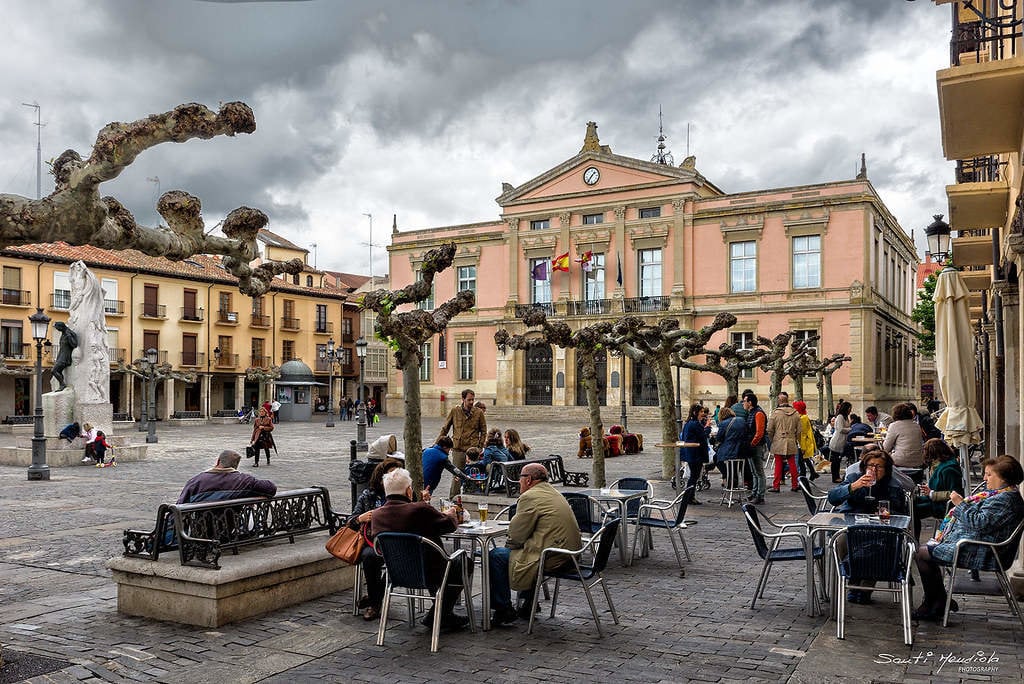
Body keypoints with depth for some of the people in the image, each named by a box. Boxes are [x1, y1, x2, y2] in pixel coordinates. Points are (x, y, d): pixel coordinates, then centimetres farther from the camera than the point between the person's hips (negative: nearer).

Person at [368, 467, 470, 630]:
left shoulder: (376, 514, -7)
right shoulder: (420, 509, -23)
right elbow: (450, 524, -9)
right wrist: (449, 514, 17)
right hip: (429, 575, -7)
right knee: (464, 562, 16)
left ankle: (444, 614, 34)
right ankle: (438, 615, 18)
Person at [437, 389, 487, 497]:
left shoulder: (479, 413, 4)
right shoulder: (454, 411, 4)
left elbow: (483, 432, 10)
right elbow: (444, 429, 11)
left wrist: (480, 447, 1)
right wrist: (437, 444, 7)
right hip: (457, 449, 0)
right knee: (456, 475, 1)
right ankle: (453, 499, 8)